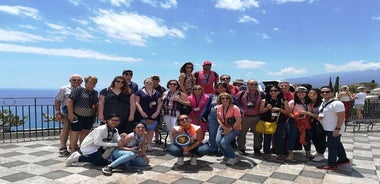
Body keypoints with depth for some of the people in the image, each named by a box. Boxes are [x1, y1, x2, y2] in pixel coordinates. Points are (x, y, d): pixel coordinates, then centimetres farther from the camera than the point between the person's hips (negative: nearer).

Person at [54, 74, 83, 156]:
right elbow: (57, 100, -1)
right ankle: (63, 147, 8)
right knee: (66, 129, -1)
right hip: (67, 113, -3)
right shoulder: (64, 89, -2)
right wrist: (57, 112, -7)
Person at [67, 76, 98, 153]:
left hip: (90, 117, 6)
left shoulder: (95, 92, 13)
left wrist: (95, 113, 11)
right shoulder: (78, 90, -6)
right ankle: (73, 150, 9)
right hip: (78, 116, -6)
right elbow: (69, 100, -12)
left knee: (85, 132, 11)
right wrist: (70, 113, -16)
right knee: (76, 132, 0)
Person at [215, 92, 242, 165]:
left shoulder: (235, 108, -17)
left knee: (224, 142, -22)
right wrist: (224, 127, -9)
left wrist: (230, 129, -17)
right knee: (218, 141, -16)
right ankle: (226, 156, 11)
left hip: (234, 128, -5)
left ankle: (233, 158, 2)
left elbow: (238, 121, -18)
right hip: (223, 127, 5)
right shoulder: (219, 107, -1)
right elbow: (219, 119, 6)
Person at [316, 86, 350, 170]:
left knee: (331, 145, -3)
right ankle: (343, 159, 38)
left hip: (334, 129, -10)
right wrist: (319, 117, 1)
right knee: (337, 144, 22)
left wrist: (337, 129, -25)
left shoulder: (337, 103, -20)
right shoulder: (323, 103, 10)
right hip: (328, 129, 10)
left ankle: (331, 165, 7)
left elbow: (341, 117, -22)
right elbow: (323, 115, 24)